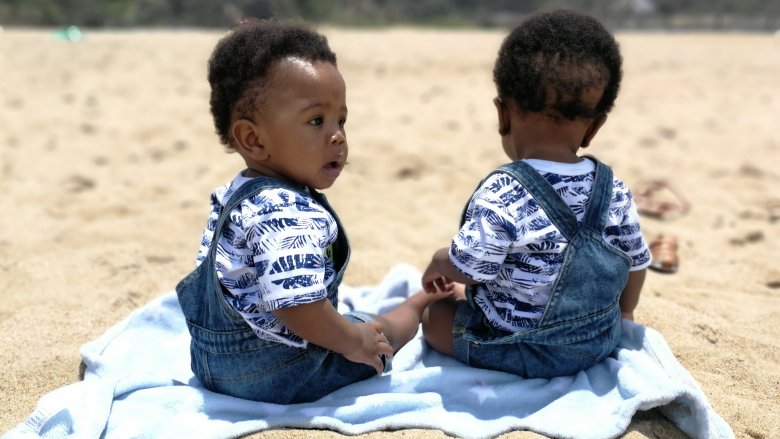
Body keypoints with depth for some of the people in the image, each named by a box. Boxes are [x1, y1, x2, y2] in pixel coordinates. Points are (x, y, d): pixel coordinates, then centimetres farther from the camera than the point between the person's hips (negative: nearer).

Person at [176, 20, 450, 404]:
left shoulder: (230, 195, 0)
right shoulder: (294, 215, -32)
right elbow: (297, 308, -40)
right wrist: (352, 342, -22)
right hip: (276, 376, -9)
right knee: (382, 331, 12)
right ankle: (421, 302, 38)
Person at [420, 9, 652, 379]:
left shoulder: (502, 195, -28)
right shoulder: (615, 191, -10)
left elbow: (466, 268, -21)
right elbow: (636, 265, 2)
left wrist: (436, 266, 3)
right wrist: (622, 314, 22)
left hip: (518, 351, -5)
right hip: (600, 341, 5)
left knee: (435, 314, 15)